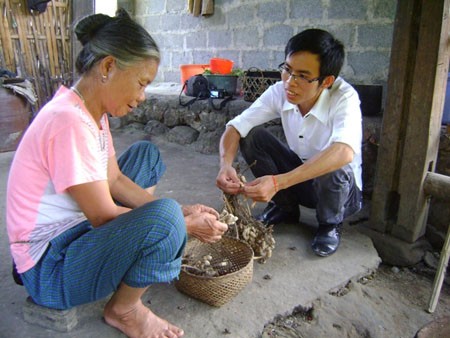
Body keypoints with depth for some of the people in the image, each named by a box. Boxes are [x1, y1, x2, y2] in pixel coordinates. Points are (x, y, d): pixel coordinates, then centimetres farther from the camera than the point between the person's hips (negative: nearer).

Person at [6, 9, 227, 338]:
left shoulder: (93, 111, 2)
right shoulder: (69, 122, -27)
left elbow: (114, 180, 4)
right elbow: (104, 216, -24)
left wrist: (182, 211, -5)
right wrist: (187, 224, -15)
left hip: (82, 226, 10)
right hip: (49, 268, -9)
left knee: (146, 152, 13)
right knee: (164, 216, -34)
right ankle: (123, 309, -4)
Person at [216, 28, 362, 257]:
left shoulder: (344, 97, -29)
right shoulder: (279, 92, -17)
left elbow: (344, 152, -47)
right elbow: (236, 127, -17)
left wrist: (278, 182, -54)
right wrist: (226, 165, -38)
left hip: (340, 187, -3)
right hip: (297, 174, 4)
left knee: (333, 166, -38)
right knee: (251, 136, -15)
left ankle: (330, 224, -3)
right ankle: (284, 207, 5)